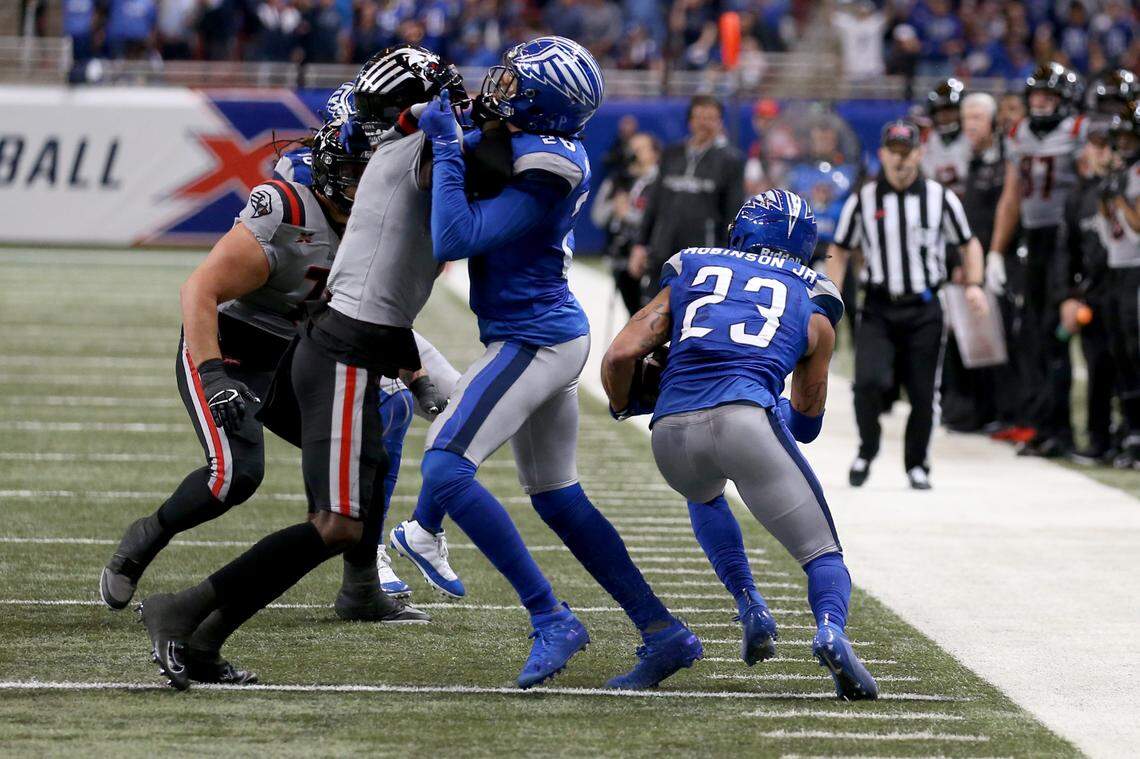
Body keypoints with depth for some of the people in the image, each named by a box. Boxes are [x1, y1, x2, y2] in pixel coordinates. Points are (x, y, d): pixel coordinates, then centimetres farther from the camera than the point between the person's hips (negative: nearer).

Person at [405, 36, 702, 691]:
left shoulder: (540, 182, -25)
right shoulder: (551, 153, 3)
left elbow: (453, 240, -26)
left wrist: (447, 146, -22)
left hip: (531, 342, -10)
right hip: (557, 336, 10)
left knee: (446, 468, -17)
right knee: (558, 498, 16)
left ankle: (551, 619, -15)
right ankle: (663, 631, 19)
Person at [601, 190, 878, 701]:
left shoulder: (688, 278, 25)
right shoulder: (813, 311, 24)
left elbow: (620, 357, 14)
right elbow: (806, 422, 32)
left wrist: (623, 406, 35)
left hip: (671, 434, 2)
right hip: (746, 418, -2)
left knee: (703, 495, 38)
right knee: (823, 556, 8)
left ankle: (750, 606, 20)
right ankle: (831, 627, -26)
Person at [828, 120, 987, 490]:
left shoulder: (941, 198, 3)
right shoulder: (863, 200, 3)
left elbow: (969, 243, 13)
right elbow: (839, 251, 11)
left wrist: (974, 285, -3)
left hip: (924, 310, 1)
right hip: (878, 310, -1)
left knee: (923, 393, 2)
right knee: (869, 381, -19)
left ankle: (917, 465, 22)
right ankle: (867, 451, 5)